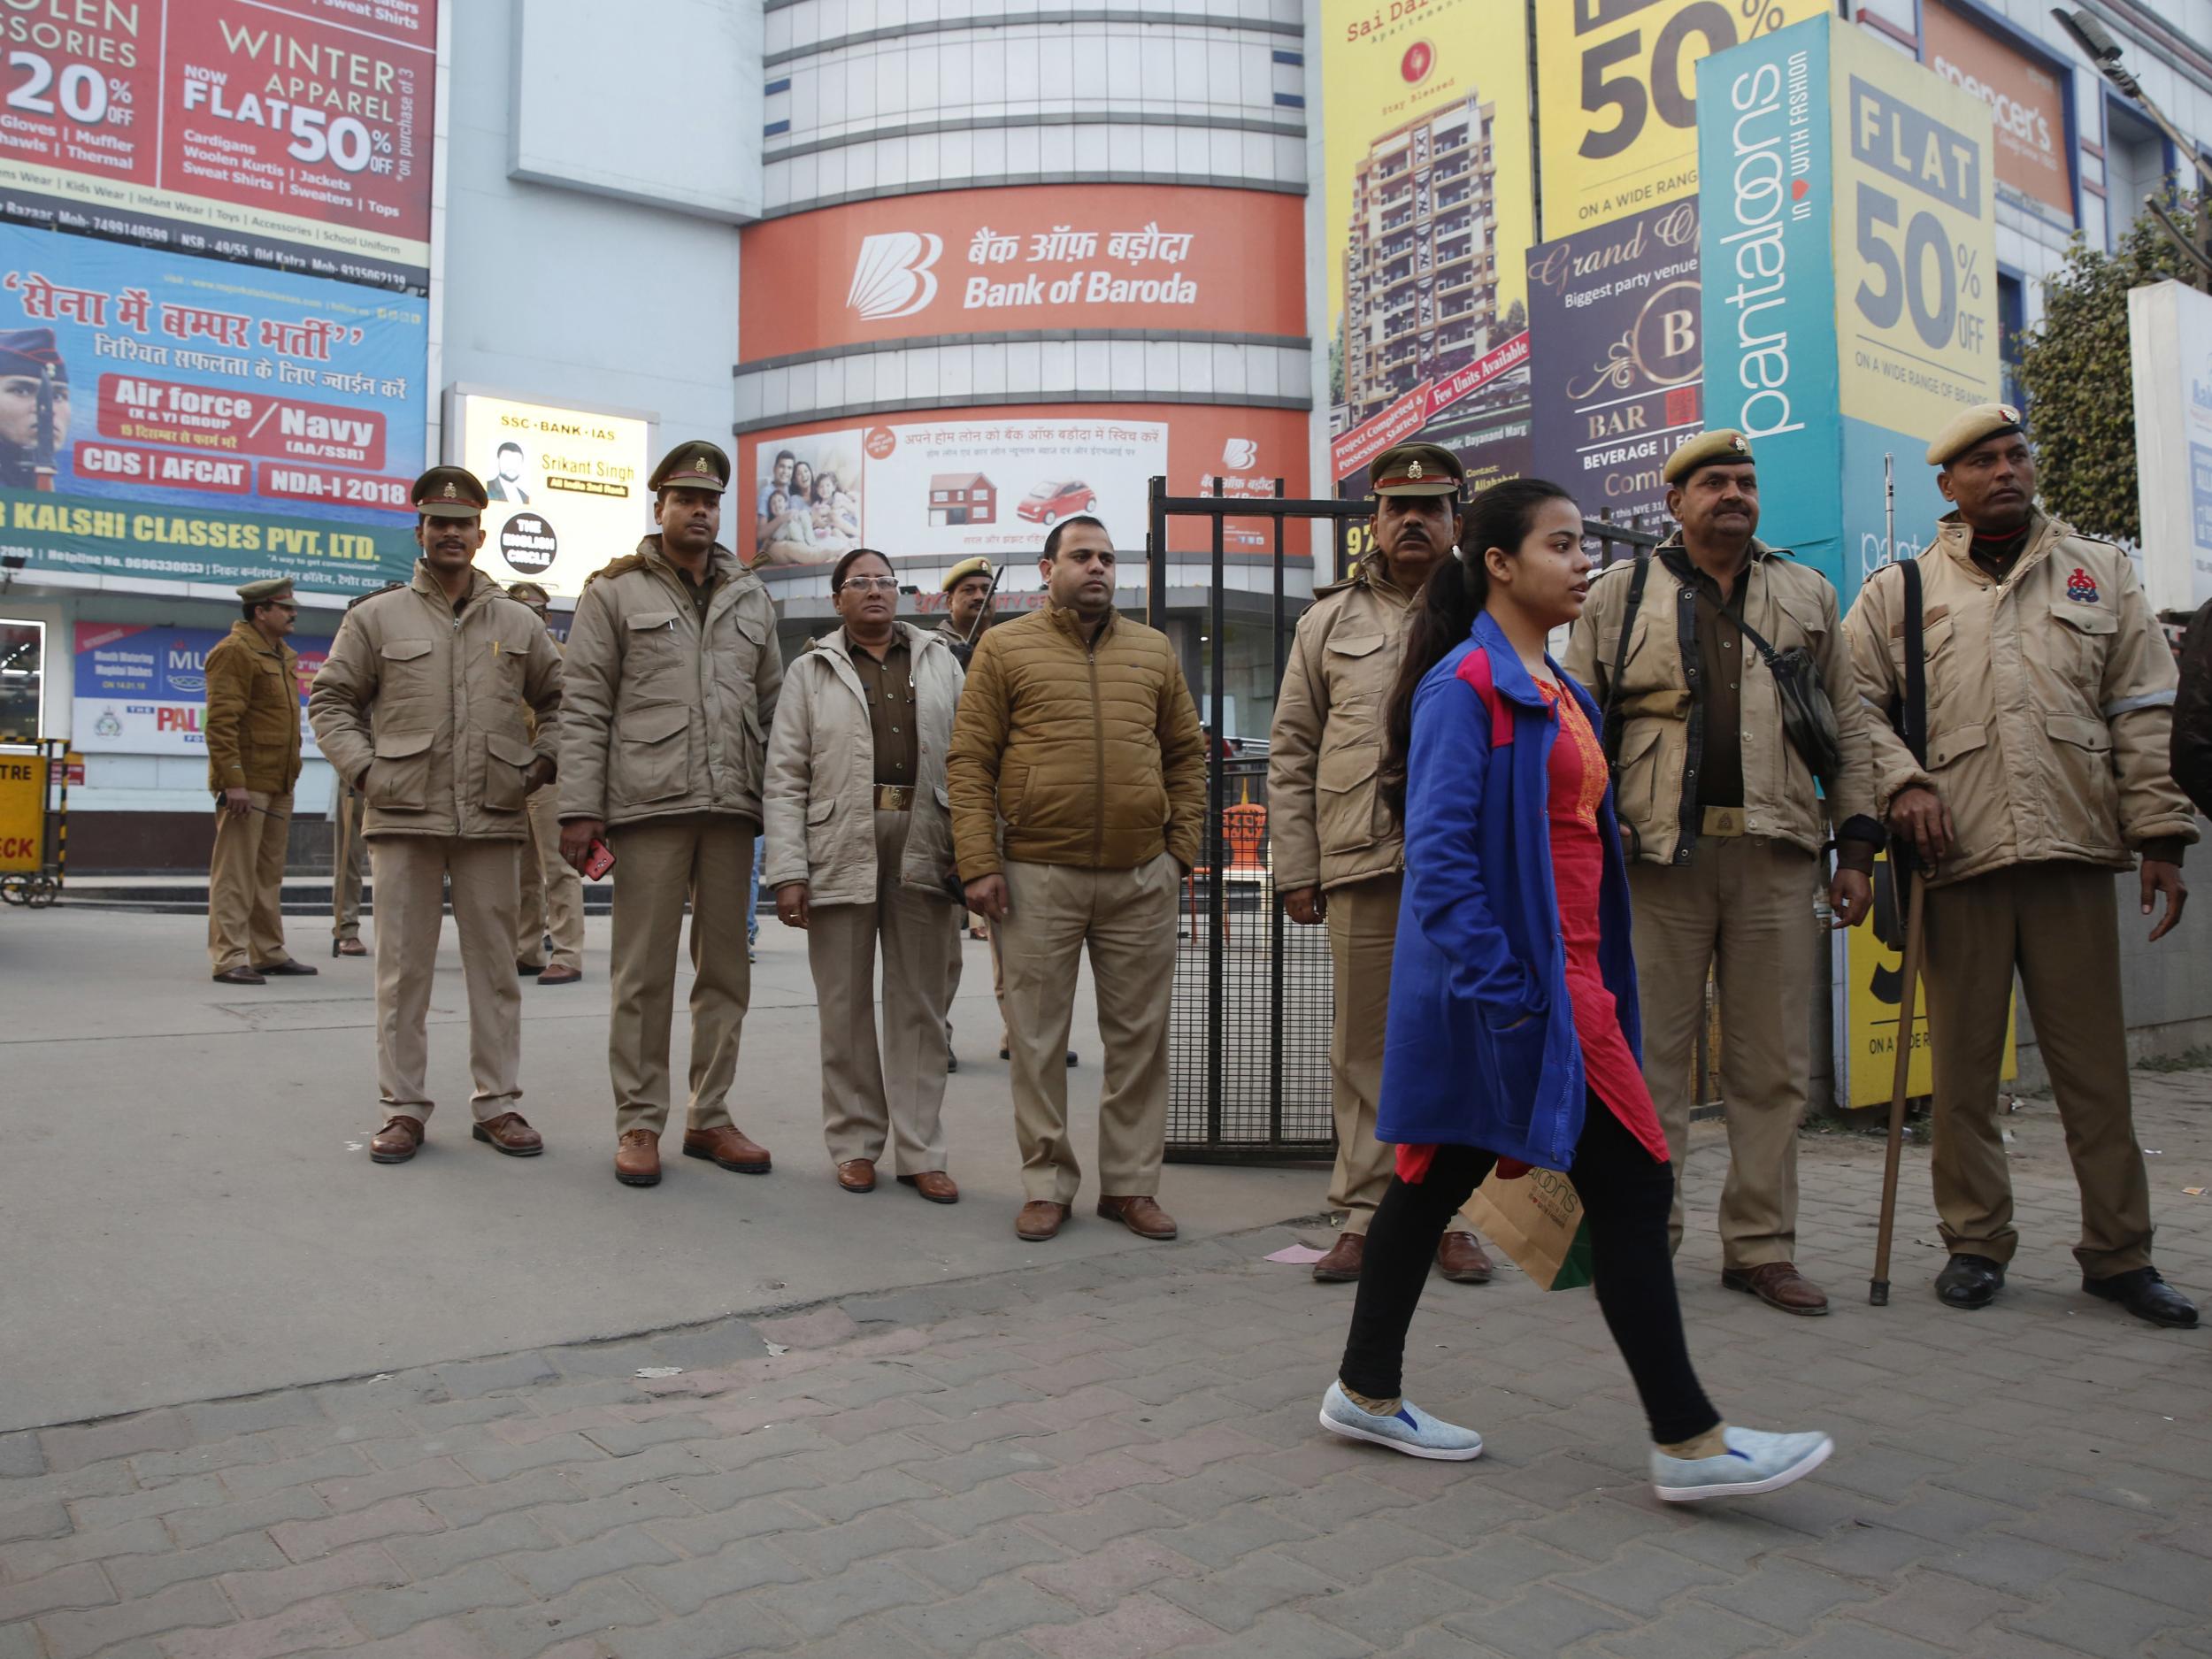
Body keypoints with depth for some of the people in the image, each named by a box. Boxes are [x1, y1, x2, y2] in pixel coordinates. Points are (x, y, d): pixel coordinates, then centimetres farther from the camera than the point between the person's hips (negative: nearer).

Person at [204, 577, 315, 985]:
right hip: (246, 783, -9)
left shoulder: (281, 655, 19)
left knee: (269, 874, 14)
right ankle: (229, 959, -3)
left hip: (279, 784, 9)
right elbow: (221, 722, -17)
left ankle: (269, 953, 22)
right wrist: (233, 780, -22)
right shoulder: (234, 652, -10)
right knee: (235, 874, -6)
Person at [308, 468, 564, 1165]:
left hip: (492, 820, 1)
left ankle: (498, 1102, 15)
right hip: (404, 819, -1)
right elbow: (329, 700, 11)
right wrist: (363, 768, -2)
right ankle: (403, 1107, 13)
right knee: (403, 969, 3)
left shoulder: (517, 624, 11)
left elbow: (558, 699, 19)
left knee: (495, 967, 6)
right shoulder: (377, 617, 7)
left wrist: (540, 763, 5)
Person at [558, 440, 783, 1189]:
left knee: (726, 968, 8)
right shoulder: (615, 592, 5)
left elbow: (772, 704, 17)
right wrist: (579, 808, -9)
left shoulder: (750, 597, 17)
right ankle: (638, 1123, 11)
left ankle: (709, 1116, 19)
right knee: (644, 972, 0)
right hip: (650, 804, -4)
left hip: (731, 807, 4)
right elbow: (584, 708, 0)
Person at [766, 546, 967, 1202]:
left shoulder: (940, 661, 12)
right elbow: (785, 779, 2)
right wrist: (787, 872, -8)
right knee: (846, 1007, 7)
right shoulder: (811, 671, 8)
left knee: (922, 1005, 5)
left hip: (925, 851, 1)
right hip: (841, 852, -1)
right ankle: (855, 1144, 20)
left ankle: (920, 1152, 13)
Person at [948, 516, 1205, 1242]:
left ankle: (1132, 1182, 21)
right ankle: (1047, 1184, 18)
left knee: (1139, 1036, 8)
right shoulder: (1005, 648, 3)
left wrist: (1181, 847, 6)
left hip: (1141, 877, 3)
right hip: (1038, 875, -2)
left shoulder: (1153, 651, 12)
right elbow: (969, 762, -1)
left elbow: (1187, 754, 16)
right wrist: (979, 864, -9)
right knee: (1038, 1038, 5)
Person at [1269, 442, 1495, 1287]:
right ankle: (1364, 1215, 15)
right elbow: (1291, 753, 10)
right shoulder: (1330, 621, 12)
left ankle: (1448, 1214, 18)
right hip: (1363, 866, 0)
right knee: (1365, 1045, 4)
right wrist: (1296, 867, 3)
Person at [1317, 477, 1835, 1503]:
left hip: (1563, 974, 10)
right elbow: (1438, 847, -19)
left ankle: (1367, 1392, 25)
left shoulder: (1555, 690, 18)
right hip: (1513, 981, -10)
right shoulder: (1466, 682, -12)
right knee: (1629, 1187, -4)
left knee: (1439, 1177, 14)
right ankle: (1686, 1439, 8)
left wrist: (1595, 986, 18)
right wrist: (1501, 986, -23)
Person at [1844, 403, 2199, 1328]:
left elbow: (2144, 712, 11)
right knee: (1964, 1062, 5)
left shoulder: (2099, 573, 15)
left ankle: (2119, 1252, 16)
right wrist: (1901, 783, -9)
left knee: (2094, 1061, 4)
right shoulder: (1898, 591, 11)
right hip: (1957, 855, -1)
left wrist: (2159, 835, 4)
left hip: (2075, 849, 1)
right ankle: (1976, 1242, 17)